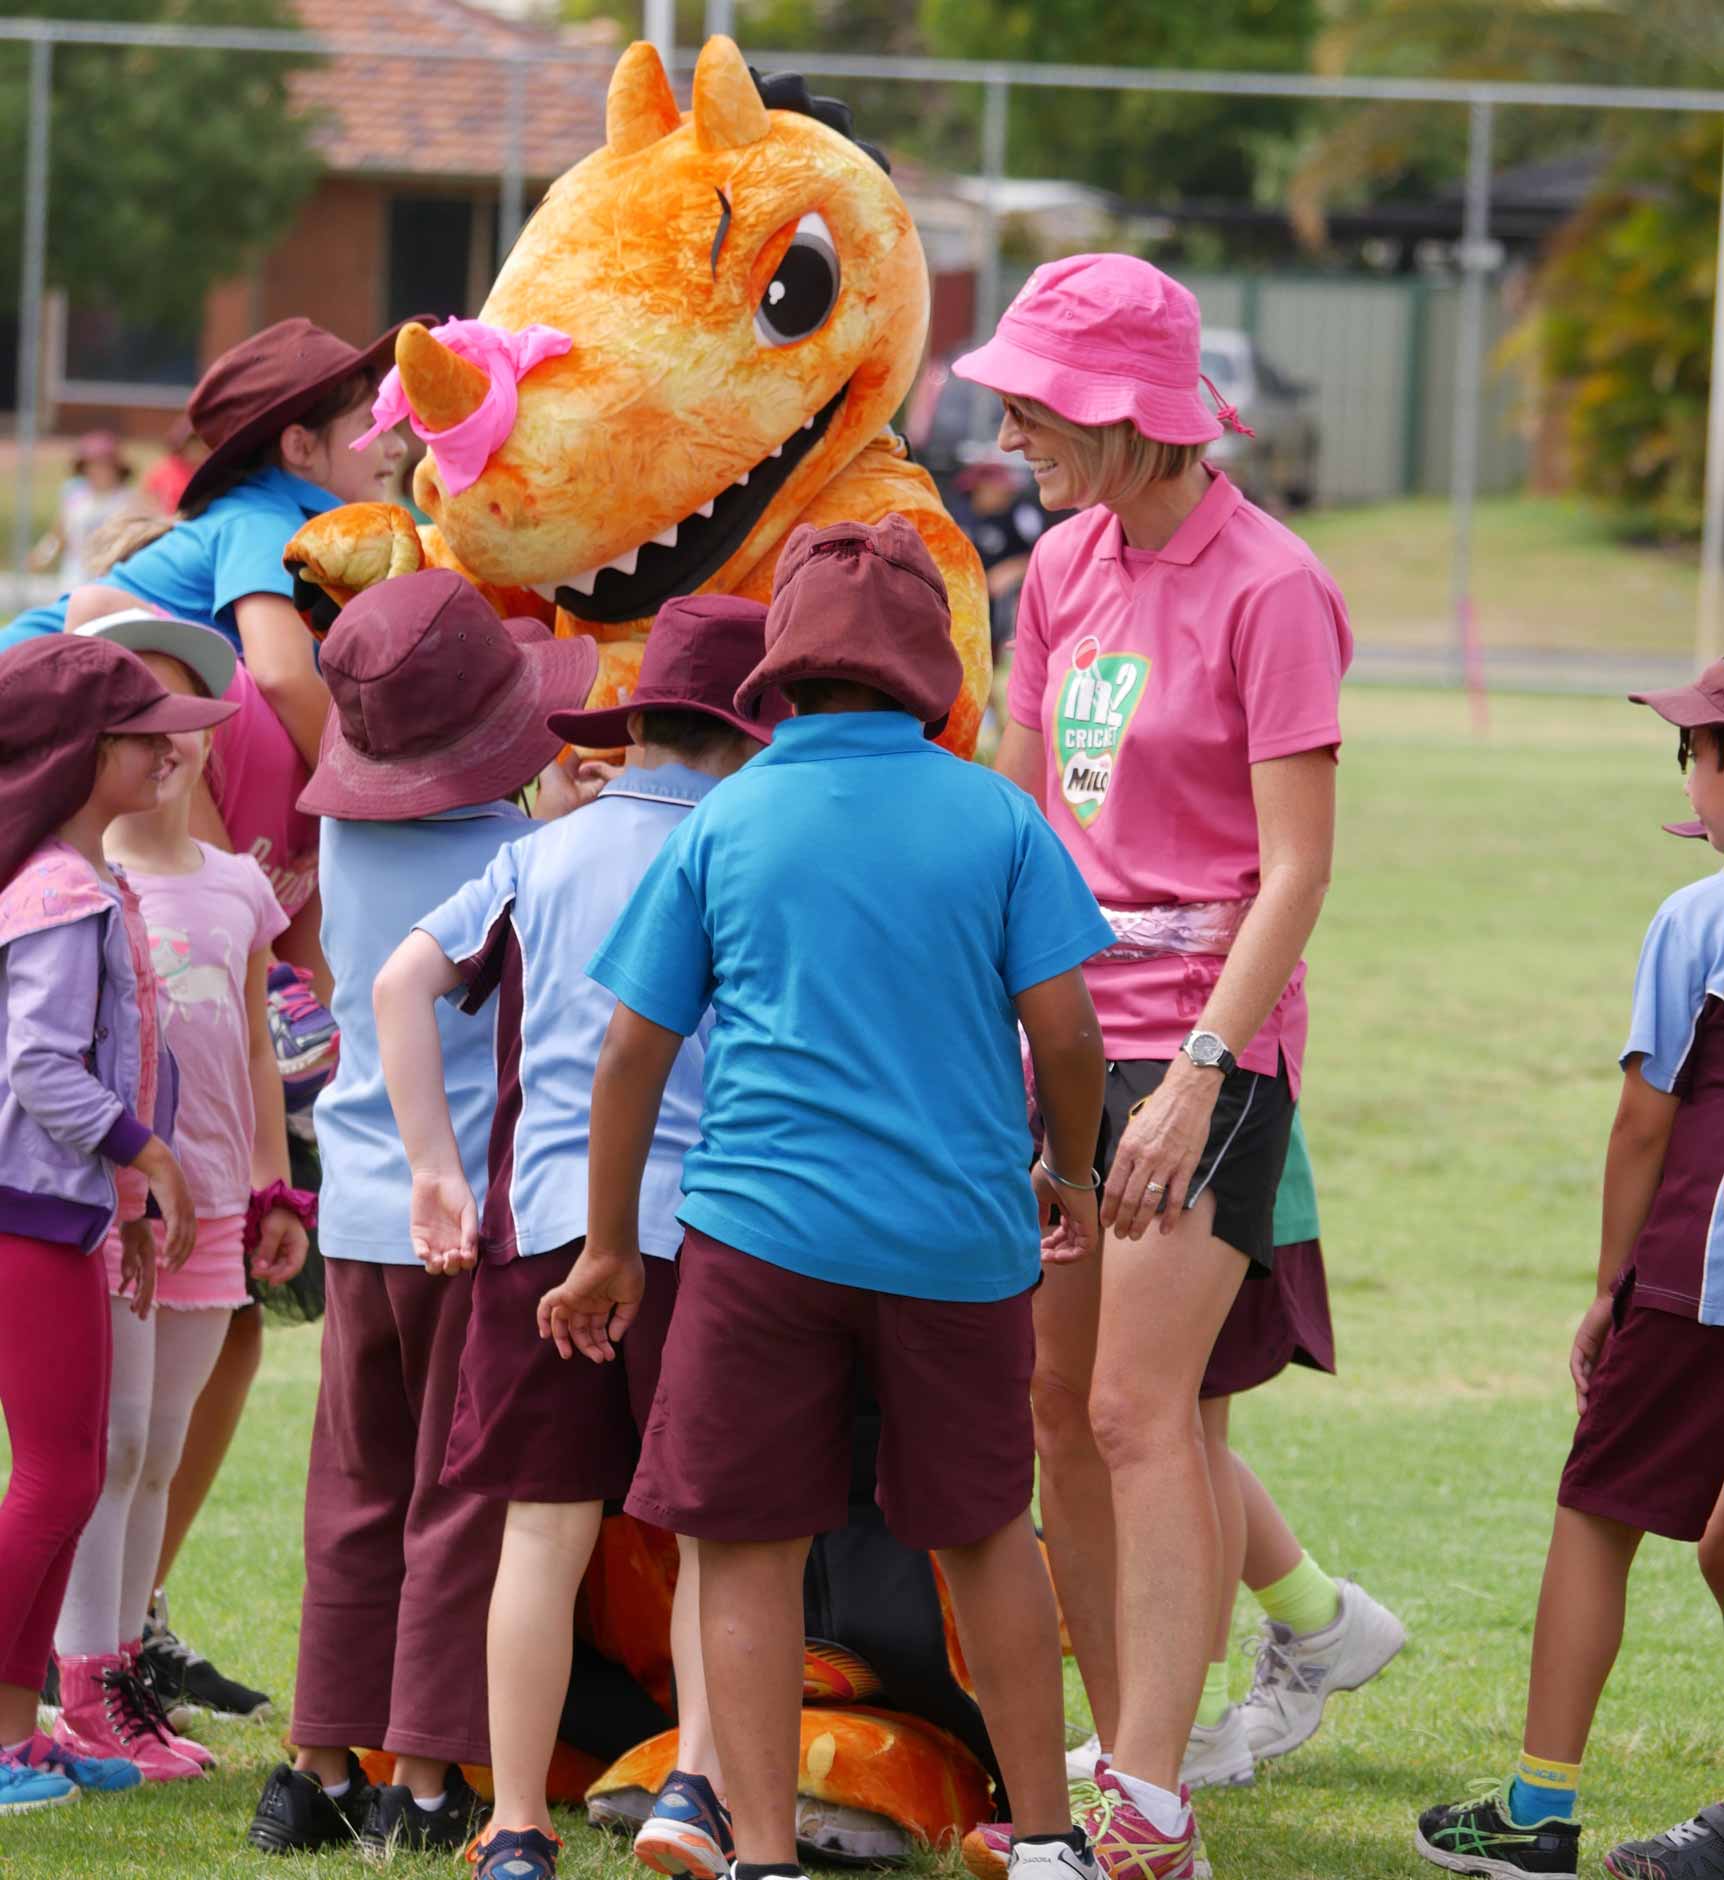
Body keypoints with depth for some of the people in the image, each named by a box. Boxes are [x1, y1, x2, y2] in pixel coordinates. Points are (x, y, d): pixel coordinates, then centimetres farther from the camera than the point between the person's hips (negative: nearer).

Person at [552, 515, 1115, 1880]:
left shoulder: (724, 824, 2)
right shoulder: (997, 820, 1)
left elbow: (634, 1050, 3)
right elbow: (1063, 1027, -2)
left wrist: (611, 1248, 12)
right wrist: (1070, 1173, 17)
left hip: (763, 1230, -1)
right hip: (962, 1239, 1)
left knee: (751, 1554, 4)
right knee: (988, 1532, 18)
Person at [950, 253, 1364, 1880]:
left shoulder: (1266, 589, -13)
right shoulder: (1063, 567, 9)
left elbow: (1299, 868, -15)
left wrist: (1196, 1076, -21)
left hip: (1209, 1030, -7)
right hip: (1068, 1017, 7)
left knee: (1138, 1410, -13)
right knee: (1054, 1411, 6)